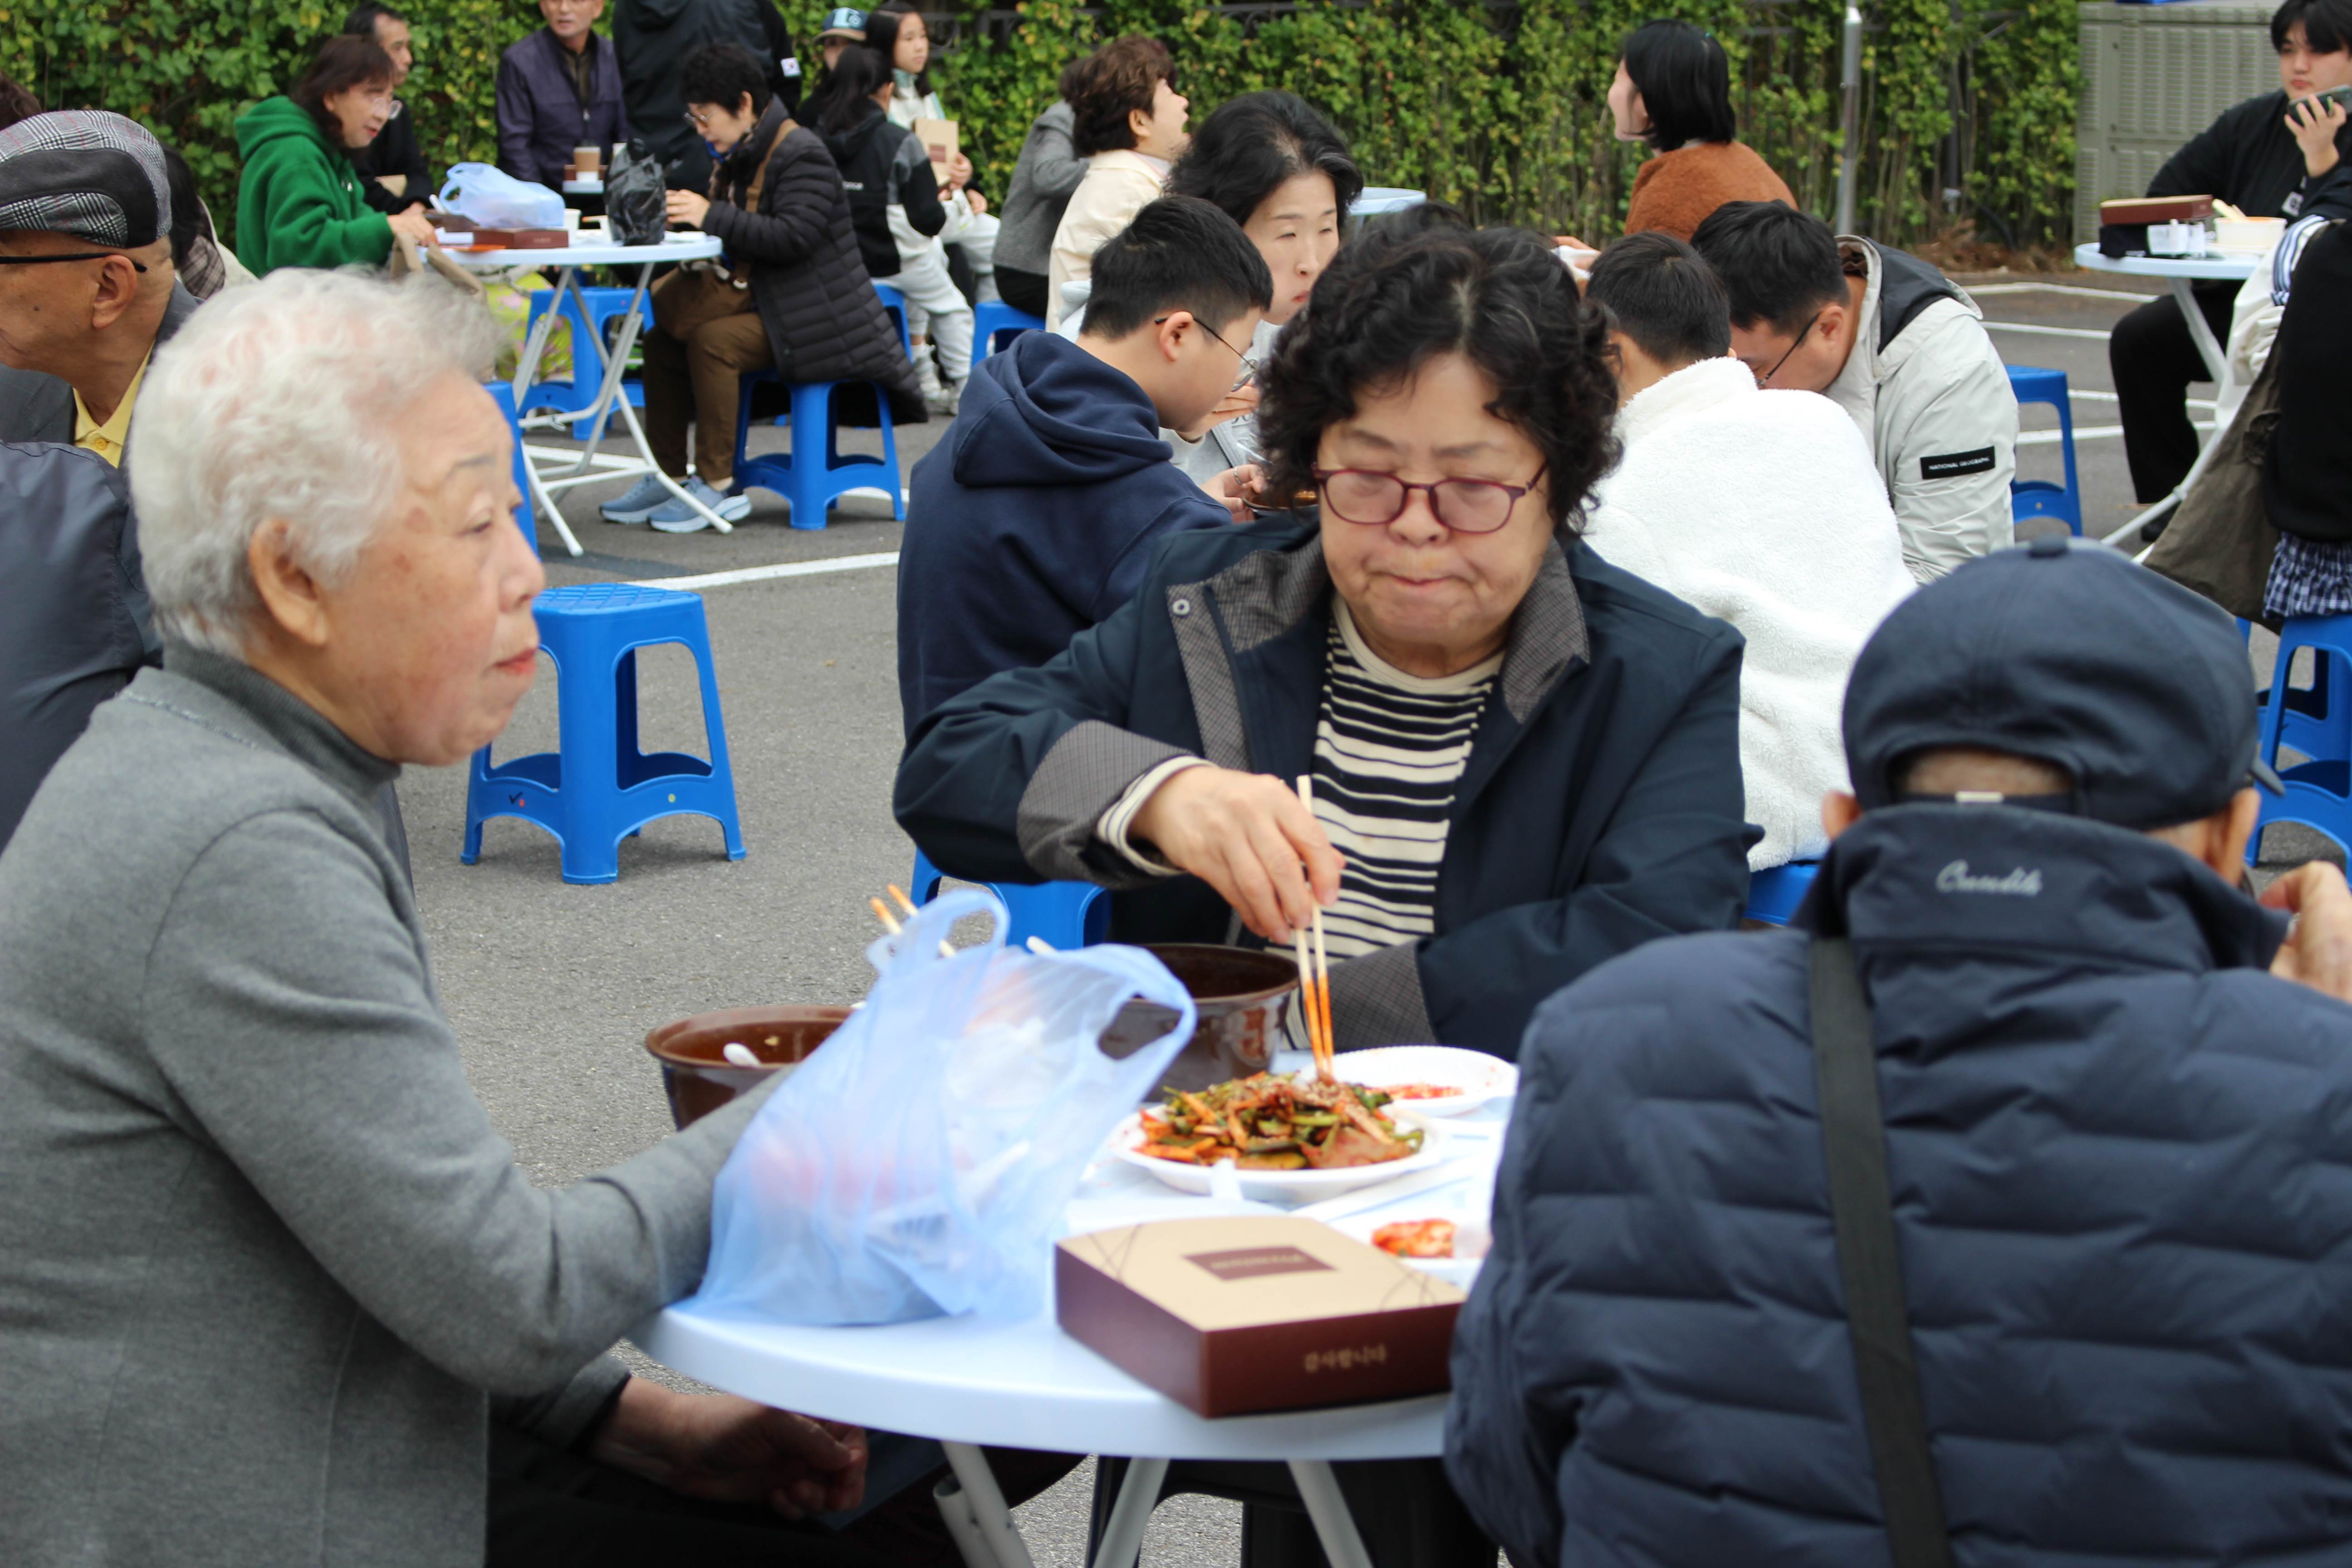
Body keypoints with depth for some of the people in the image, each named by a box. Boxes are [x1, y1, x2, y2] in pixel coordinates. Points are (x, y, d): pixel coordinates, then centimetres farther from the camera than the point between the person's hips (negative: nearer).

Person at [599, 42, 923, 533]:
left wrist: (711, 216, -28)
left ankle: (717, 484, -24)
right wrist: (683, 213, -2)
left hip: (816, 320, -10)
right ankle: (669, 476, 3)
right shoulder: (736, 156, 15)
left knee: (712, 340, -29)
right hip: (764, 307, 10)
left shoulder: (801, 154, -15)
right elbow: (732, 232, 18)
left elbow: (794, 235, -27)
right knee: (662, 339, -1)